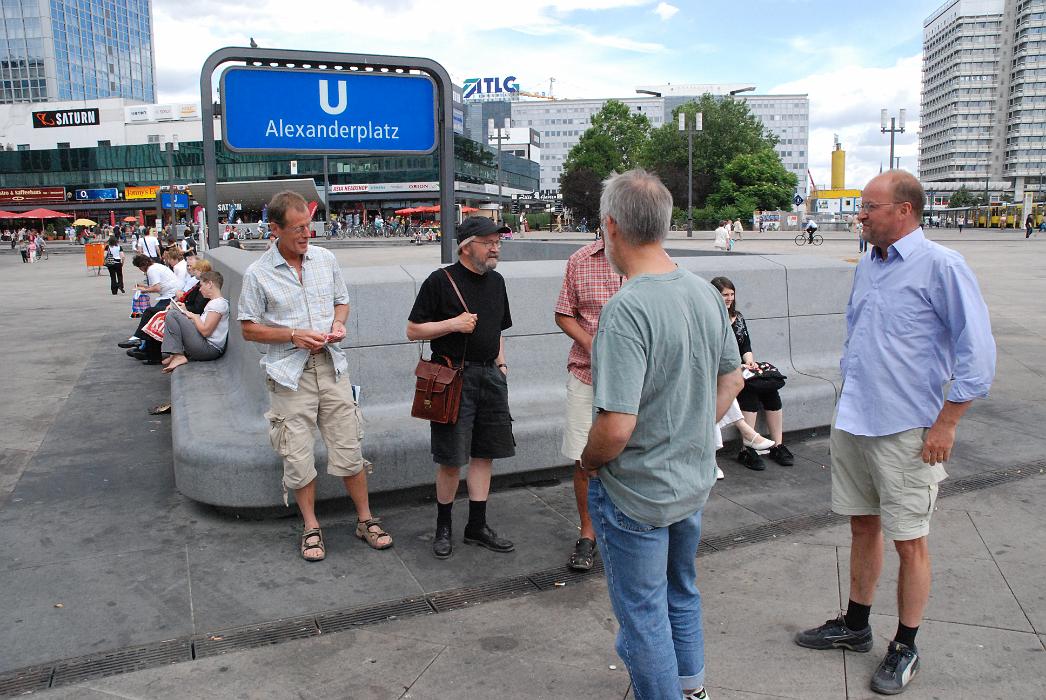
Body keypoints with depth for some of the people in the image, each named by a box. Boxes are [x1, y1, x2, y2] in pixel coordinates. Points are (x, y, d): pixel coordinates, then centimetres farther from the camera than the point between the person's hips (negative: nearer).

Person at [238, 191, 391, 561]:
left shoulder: (326, 259, 5)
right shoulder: (258, 274, -5)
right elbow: (248, 328, -2)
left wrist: (338, 324, -5)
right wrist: (294, 335, -14)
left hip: (331, 367, 3)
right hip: (290, 374, -2)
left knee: (349, 450, 6)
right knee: (298, 457, 4)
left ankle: (366, 520, 21)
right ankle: (311, 527, 23)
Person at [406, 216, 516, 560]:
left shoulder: (496, 281, 13)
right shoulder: (440, 281, -7)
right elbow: (413, 330, -5)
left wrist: (501, 363, 12)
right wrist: (453, 323, -16)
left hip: (490, 375, 6)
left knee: (485, 453, 9)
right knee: (451, 458, 0)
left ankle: (477, 526, 21)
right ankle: (443, 528, 18)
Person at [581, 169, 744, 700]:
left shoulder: (626, 309, -29)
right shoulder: (705, 292, -3)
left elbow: (616, 426, -31)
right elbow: (731, 378, 9)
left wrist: (589, 461, -12)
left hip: (636, 494, -8)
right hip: (694, 481, 8)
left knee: (643, 614, 13)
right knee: (682, 592, 29)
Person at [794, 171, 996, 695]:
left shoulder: (941, 266, -12)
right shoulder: (867, 266, 11)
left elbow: (977, 351, -13)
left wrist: (945, 424, -14)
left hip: (906, 431, -7)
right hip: (852, 423, 7)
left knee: (909, 541, 6)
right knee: (863, 527, 18)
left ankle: (904, 648, 23)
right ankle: (855, 626, 33)